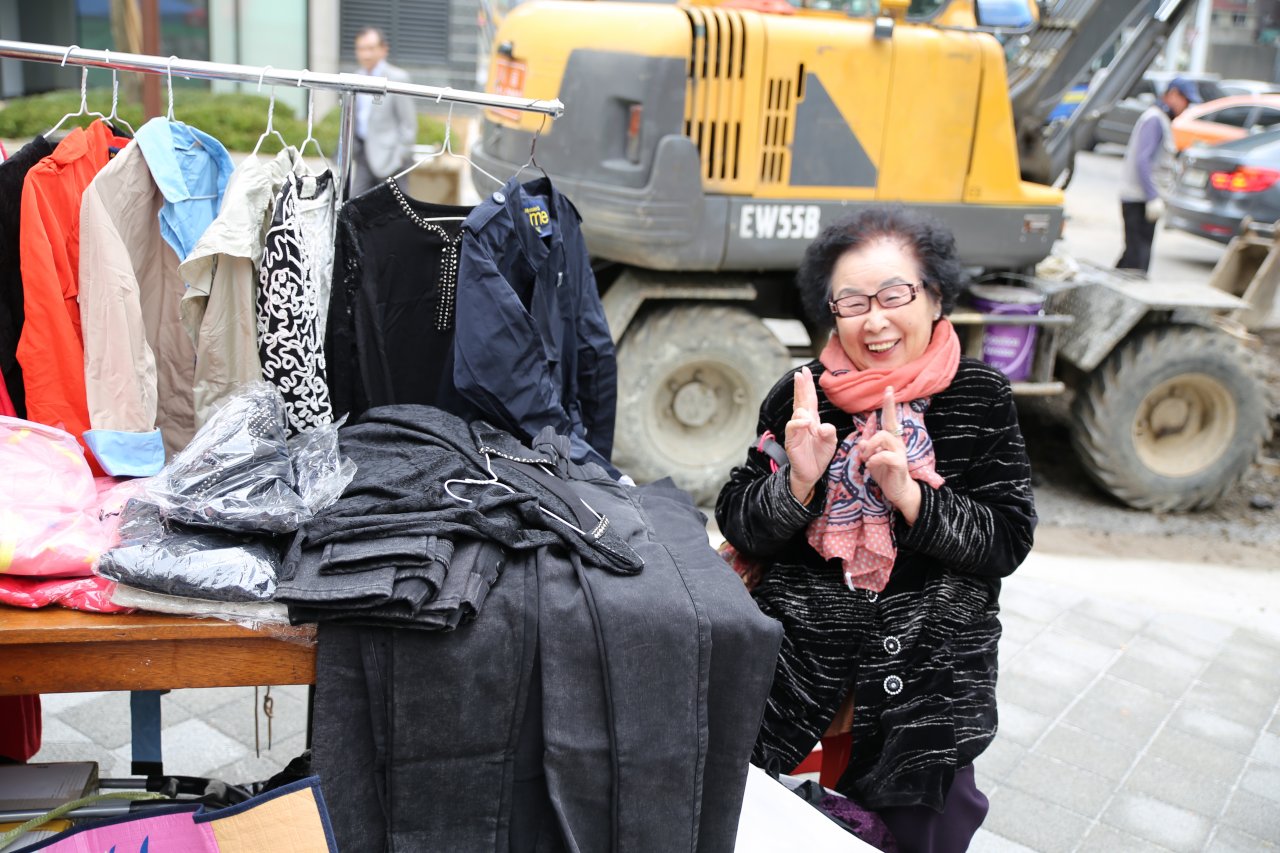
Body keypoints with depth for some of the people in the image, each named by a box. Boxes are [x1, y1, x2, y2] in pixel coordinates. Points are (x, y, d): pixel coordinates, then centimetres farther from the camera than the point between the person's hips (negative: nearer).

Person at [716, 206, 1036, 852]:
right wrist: (797, 481, -23)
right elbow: (737, 529, -4)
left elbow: (1008, 542, -9)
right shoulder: (800, 397, -5)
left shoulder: (978, 397, -6)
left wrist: (908, 493, -23)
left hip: (927, 686, 0)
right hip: (794, 672, 1)